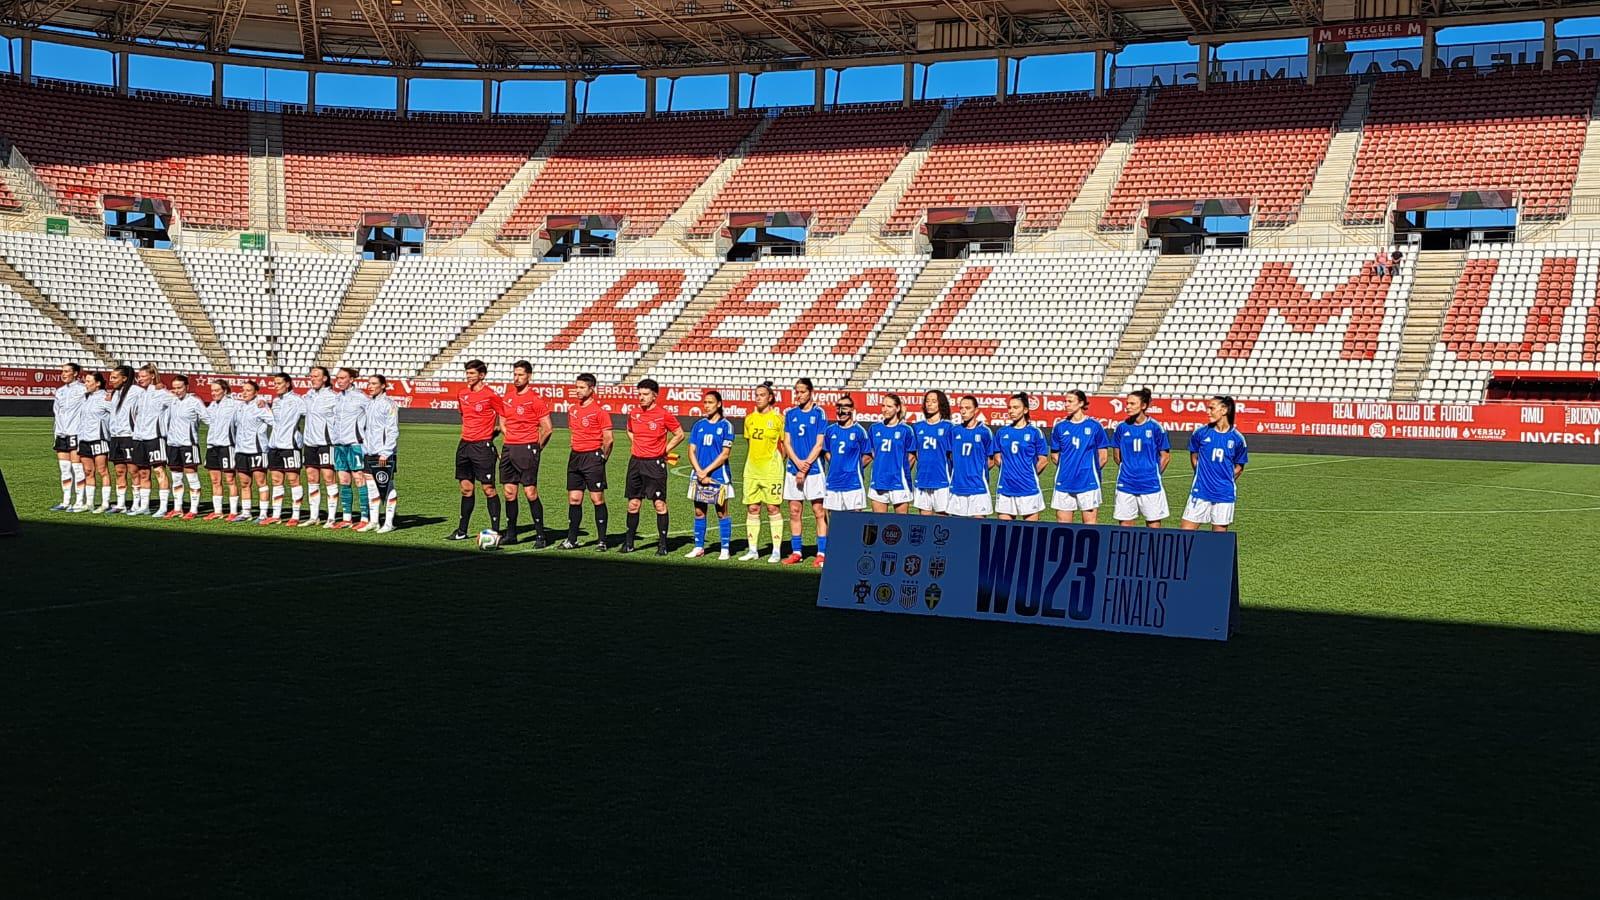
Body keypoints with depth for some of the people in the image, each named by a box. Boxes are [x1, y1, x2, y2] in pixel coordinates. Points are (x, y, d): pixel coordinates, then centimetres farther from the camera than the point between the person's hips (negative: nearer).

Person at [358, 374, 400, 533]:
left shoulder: (389, 404, -8)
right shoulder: (367, 403, 14)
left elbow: (393, 431, -11)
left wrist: (385, 452, -16)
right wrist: (363, 444, 11)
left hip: (383, 454, -7)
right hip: (369, 453, 7)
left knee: (387, 488, -2)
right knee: (371, 488, 9)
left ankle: (388, 522, 3)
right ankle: (373, 521, 15)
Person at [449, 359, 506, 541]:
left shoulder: (490, 395, -9)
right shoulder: (462, 394, 10)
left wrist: (493, 432, -5)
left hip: (483, 446, -6)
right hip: (464, 444, 6)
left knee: (488, 488, -4)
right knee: (466, 488, 11)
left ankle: (495, 530, 0)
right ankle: (462, 531, 17)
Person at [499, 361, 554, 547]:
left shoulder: (536, 399, -8)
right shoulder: (508, 396, 12)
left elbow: (547, 428, -7)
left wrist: (536, 447, -1)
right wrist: (510, 444, 15)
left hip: (527, 449, -7)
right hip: (509, 448, 7)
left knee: (530, 492, -8)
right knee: (509, 492, 8)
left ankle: (540, 536, -2)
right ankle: (510, 534, 16)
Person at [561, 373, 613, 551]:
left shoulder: (600, 411, -10)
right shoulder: (573, 410, 11)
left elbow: (608, 439, -10)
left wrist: (602, 458, -3)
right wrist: (577, 452, 16)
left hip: (593, 457, -7)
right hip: (575, 456, 7)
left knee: (597, 498, -3)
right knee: (574, 498, 7)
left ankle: (602, 541, 2)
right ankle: (572, 539, 12)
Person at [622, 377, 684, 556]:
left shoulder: (664, 415, -8)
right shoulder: (633, 414, 6)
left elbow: (679, 435, 2)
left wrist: (664, 450, -1)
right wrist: (638, 446, 13)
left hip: (655, 464, -4)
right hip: (636, 462, 4)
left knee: (660, 504, -3)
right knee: (633, 504, 7)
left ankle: (662, 544, 3)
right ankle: (629, 543, 15)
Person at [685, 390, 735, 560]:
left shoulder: (725, 425, -3)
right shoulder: (699, 425, 10)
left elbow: (725, 453, -8)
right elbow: (692, 451, 7)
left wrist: (706, 471, -11)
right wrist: (699, 472, -7)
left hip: (718, 475, -4)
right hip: (699, 474, 5)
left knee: (722, 513, 1)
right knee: (699, 512, 8)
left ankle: (725, 549, 5)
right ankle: (698, 547, 15)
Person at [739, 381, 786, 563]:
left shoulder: (777, 419, -5)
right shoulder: (749, 419, 9)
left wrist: (777, 459, -4)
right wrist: (756, 457, 13)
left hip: (771, 469, -5)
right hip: (751, 469, 5)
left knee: (773, 508, -3)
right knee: (752, 508, 6)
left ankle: (777, 551, 2)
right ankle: (752, 550, 12)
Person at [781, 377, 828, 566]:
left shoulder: (819, 413, -1)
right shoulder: (790, 414, 11)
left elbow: (819, 444, -5)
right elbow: (786, 442, 7)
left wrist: (806, 466, -11)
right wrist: (798, 463, -8)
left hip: (813, 468, -4)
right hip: (793, 468, 4)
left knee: (819, 511, -3)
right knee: (794, 512, 6)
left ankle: (822, 552, -2)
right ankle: (796, 552, 13)